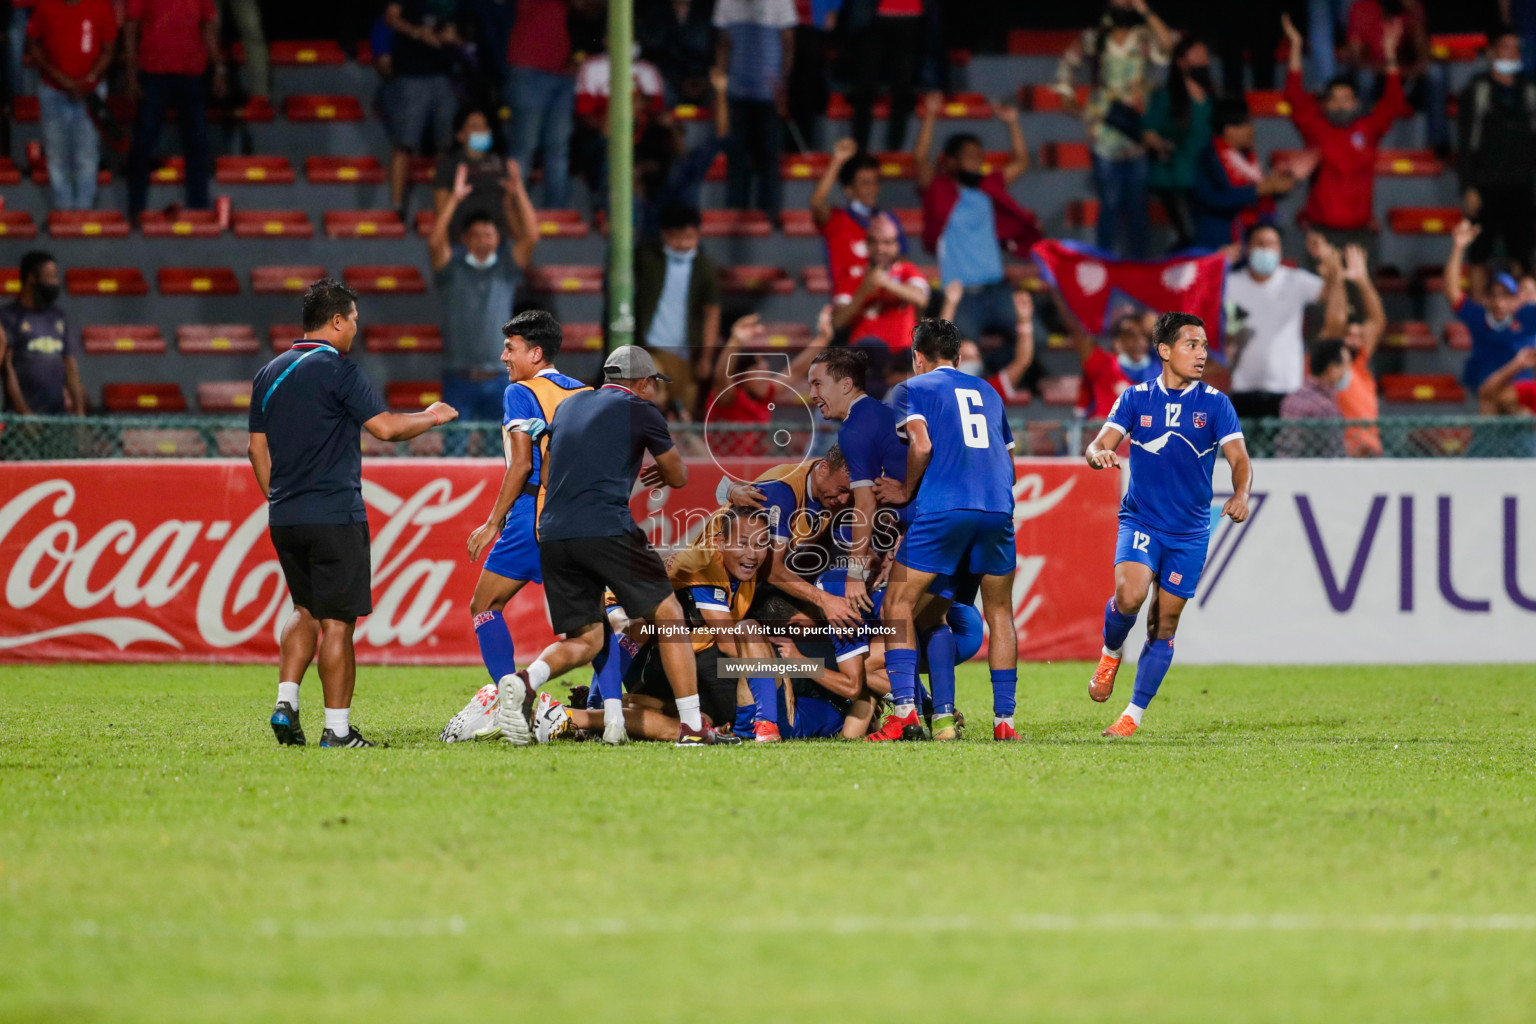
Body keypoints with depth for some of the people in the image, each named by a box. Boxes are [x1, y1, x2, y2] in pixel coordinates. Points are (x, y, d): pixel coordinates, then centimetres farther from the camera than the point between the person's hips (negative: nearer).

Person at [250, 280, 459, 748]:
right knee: (337, 621, -2)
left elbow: (257, 447, 15)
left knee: (307, 611, 20)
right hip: (334, 517, -7)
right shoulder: (336, 370, -11)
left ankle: (286, 702, 7)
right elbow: (385, 427, -13)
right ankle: (338, 728, -2)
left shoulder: (270, 373, 11)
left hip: (285, 517, 7)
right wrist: (431, 417, 4)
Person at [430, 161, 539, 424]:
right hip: (459, 379, -1)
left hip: (498, 379, 1)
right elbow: (435, 242, -13)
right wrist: (455, 198, -20)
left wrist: (519, 194, -15)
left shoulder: (506, 266, 7)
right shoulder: (453, 266, 4)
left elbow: (531, 237, -5)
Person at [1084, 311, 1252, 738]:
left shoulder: (1215, 404, -1)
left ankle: (1134, 714, 14)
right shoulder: (1136, 398, 1)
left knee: (1165, 623, 3)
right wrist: (1101, 454, -30)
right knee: (1130, 595, -26)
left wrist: (1241, 494, -28)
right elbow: (1100, 445, -4)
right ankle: (1111, 651, 7)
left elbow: (1239, 459, -6)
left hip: (1190, 530, 1)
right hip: (1140, 521, -1)